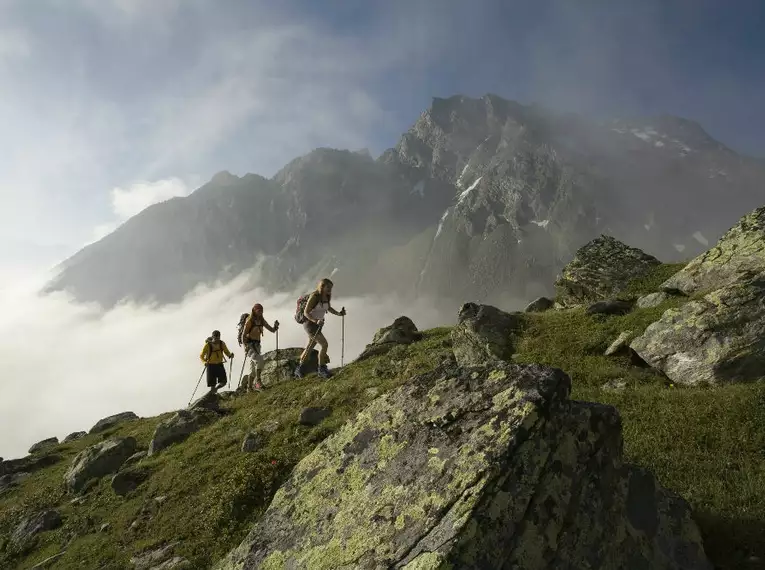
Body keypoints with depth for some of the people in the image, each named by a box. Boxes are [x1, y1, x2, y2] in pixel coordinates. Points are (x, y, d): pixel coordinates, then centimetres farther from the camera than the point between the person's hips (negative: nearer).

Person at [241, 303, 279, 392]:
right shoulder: (249, 321, -11)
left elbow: (272, 330, 6)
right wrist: (246, 346, -22)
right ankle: (258, 382, -23)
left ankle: (249, 387, 18)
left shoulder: (262, 321, 7)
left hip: (257, 345, 7)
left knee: (254, 367, 9)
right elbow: (243, 335, -13)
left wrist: (275, 326, -16)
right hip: (249, 344, -7)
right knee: (260, 360, -27)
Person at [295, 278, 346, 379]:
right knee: (324, 344, -16)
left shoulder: (327, 297, 0)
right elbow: (306, 312, -21)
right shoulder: (314, 296, -22)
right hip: (309, 323, -8)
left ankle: (298, 369, 33)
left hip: (318, 324, 8)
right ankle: (321, 369, -3)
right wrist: (316, 321, -36)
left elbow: (329, 308, 17)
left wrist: (339, 313, -1)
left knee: (310, 348, 18)